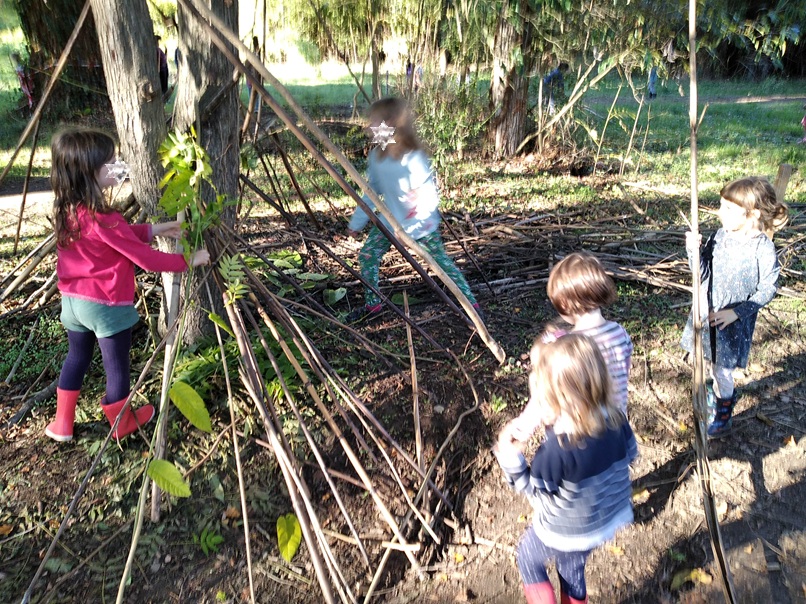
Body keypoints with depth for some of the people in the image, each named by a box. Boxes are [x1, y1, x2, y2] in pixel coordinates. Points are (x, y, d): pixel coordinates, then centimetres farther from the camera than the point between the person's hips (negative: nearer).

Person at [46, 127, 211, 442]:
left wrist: (157, 229, 9)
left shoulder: (65, 210, -2)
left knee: (76, 357, 23)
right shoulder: (103, 219, -27)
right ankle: (123, 422, 31)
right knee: (117, 365, 11)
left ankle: (62, 423, 35)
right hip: (107, 306, -8)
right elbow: (145, 258, -22)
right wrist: (189, 261, -11)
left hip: (73, 300, 8)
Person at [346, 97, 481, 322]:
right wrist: (357, 222, 11)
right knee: (367, 255, 3)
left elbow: (428, 194, -24)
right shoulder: (376, 156, -6)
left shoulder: (413, 157, -25)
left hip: (422, 225, -6)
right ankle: (372, 304, 20)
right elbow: (372, 192, 7)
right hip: (389, 219, 6)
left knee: (442, 262, -2)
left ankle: (471, 303, 12)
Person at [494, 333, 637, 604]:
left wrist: (511, 457, -24)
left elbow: (535, 492, -22)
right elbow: (629, 454, 1)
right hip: (607, 518, 6)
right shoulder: (616, 420, -20)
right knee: (572, 567, 31)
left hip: (564, 531, -6)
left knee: (528, 559, 25)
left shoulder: (555, 451, -39)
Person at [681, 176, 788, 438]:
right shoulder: (719, 237, -5)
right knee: (713, 362, 22)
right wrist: (694, 251, -20)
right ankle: (725, 395, 50)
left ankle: (723, 414, 32)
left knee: (721, 368, 8)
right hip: (707, 312, 5)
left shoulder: (763, 249, -19)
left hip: (734, 321, -5)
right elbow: (703, 273, -3)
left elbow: (766, 291, -12)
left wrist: (736, 312, -18)